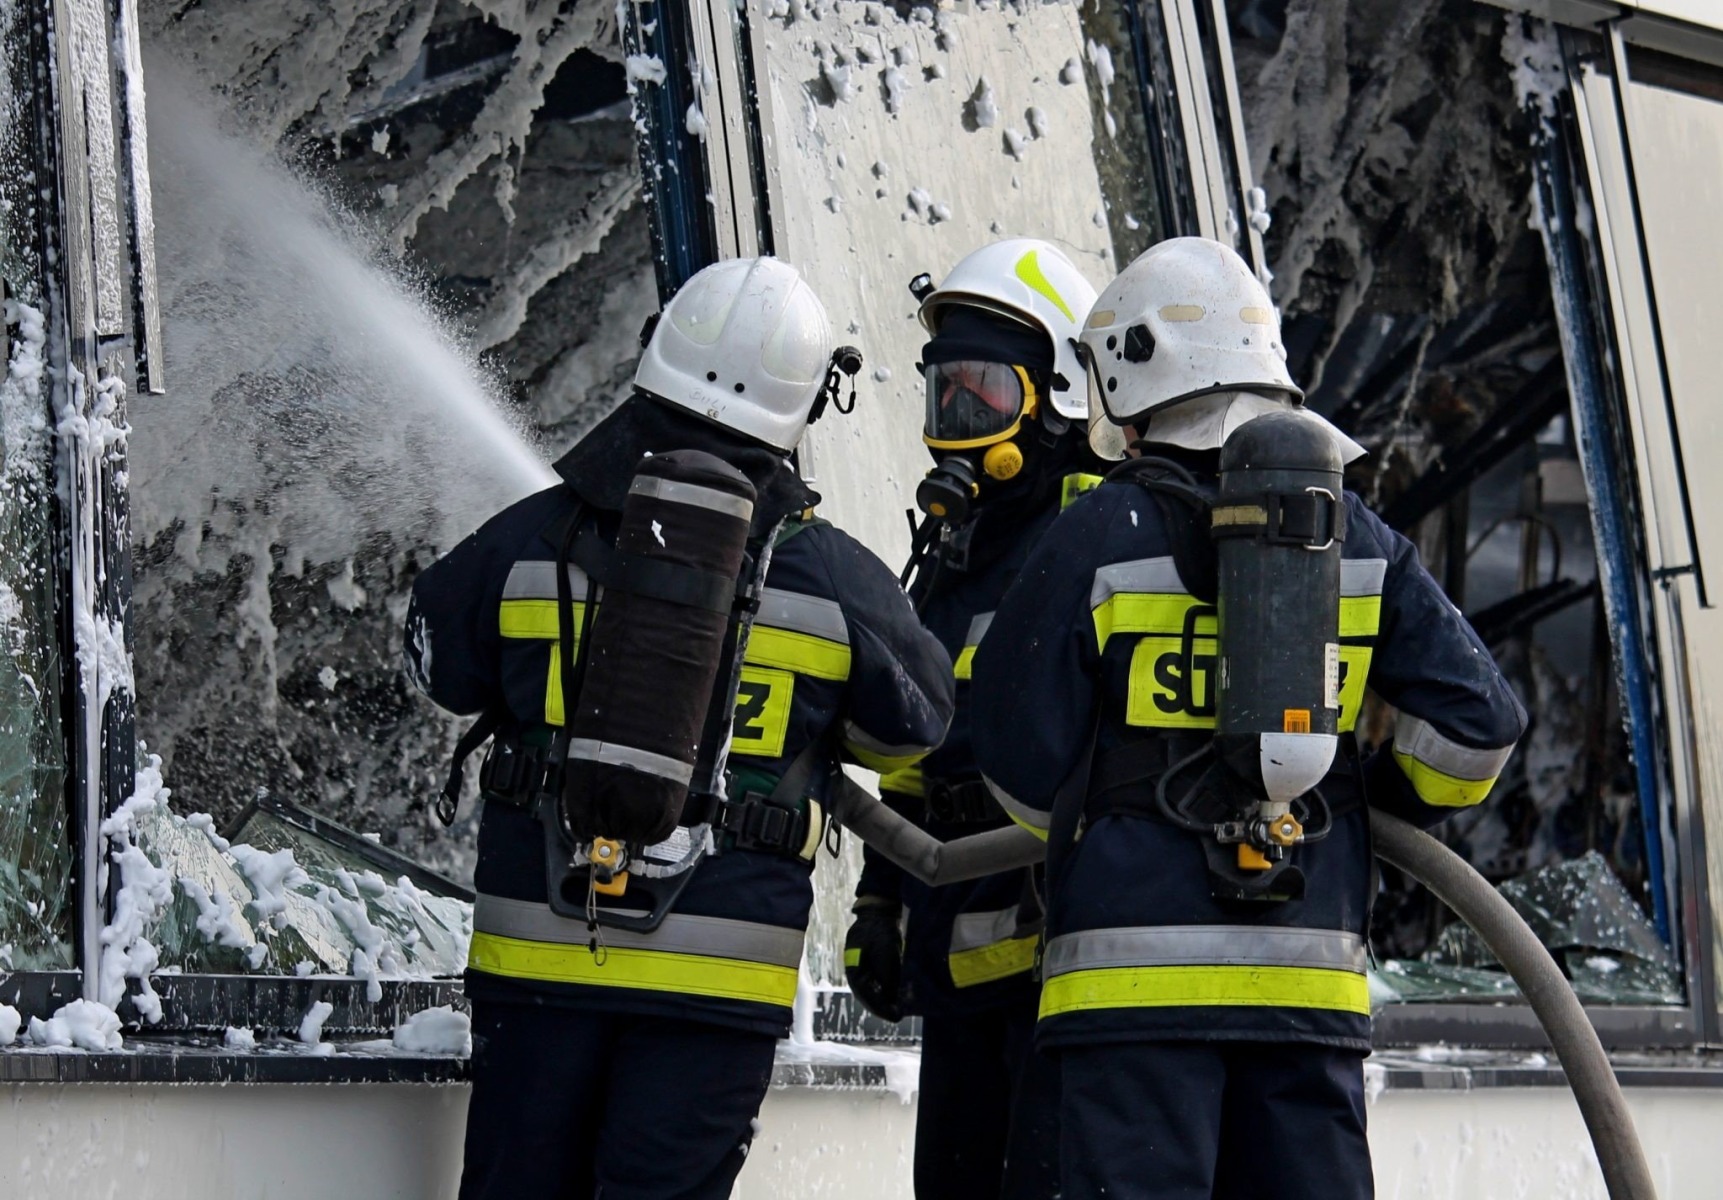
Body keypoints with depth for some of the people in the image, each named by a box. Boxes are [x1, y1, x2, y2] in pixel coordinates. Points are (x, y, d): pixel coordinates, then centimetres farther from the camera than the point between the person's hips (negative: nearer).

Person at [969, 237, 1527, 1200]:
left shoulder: (1098, 539, -5)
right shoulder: (1357, 539, 6)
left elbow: (1023, 761, 1)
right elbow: (1478, 723, 5)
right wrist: (1384, 799, 25)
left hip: (1138, 970, -4)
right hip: (1312, 973, 4)